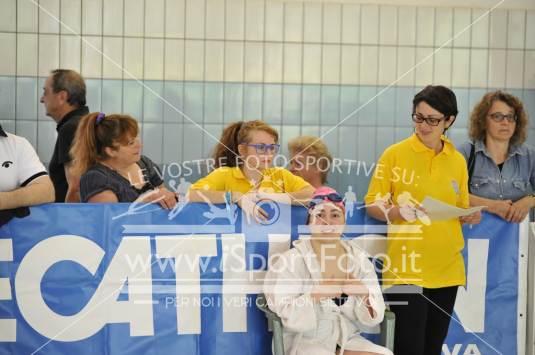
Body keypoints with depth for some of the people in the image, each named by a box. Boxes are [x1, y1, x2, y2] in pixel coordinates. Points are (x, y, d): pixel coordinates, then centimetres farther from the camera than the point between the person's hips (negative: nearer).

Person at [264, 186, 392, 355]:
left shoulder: (359, 258, 4)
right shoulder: (291, 260, -8)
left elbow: (374, 316, 1)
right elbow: (288, 317, -14)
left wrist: (365, 295, -19)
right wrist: (315, 295, -28)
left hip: (347, 340, 5)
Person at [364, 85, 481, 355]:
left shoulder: (458, 161, 9)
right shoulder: (395, 154, -3)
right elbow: (372, 205, -1)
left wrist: (470, 216, -3)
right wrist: (396, 212, -21)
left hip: (446, 268, 4)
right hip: (406, 268, -4)